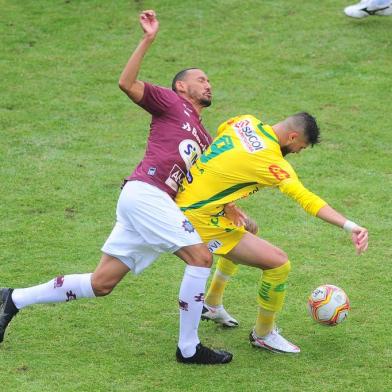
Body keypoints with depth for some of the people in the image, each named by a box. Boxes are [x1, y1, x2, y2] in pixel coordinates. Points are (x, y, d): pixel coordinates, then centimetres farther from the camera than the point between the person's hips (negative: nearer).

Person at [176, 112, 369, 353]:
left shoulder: (247, 122, 2)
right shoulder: (271, 160, -22)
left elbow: (221, 130, 25)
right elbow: (306, 199, -30)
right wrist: (350, 226, -36)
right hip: (202, 220, -10)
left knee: (247, 227, 37)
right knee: (279, 263, -11)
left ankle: (212, 305, 46)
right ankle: (263, 335, 11)